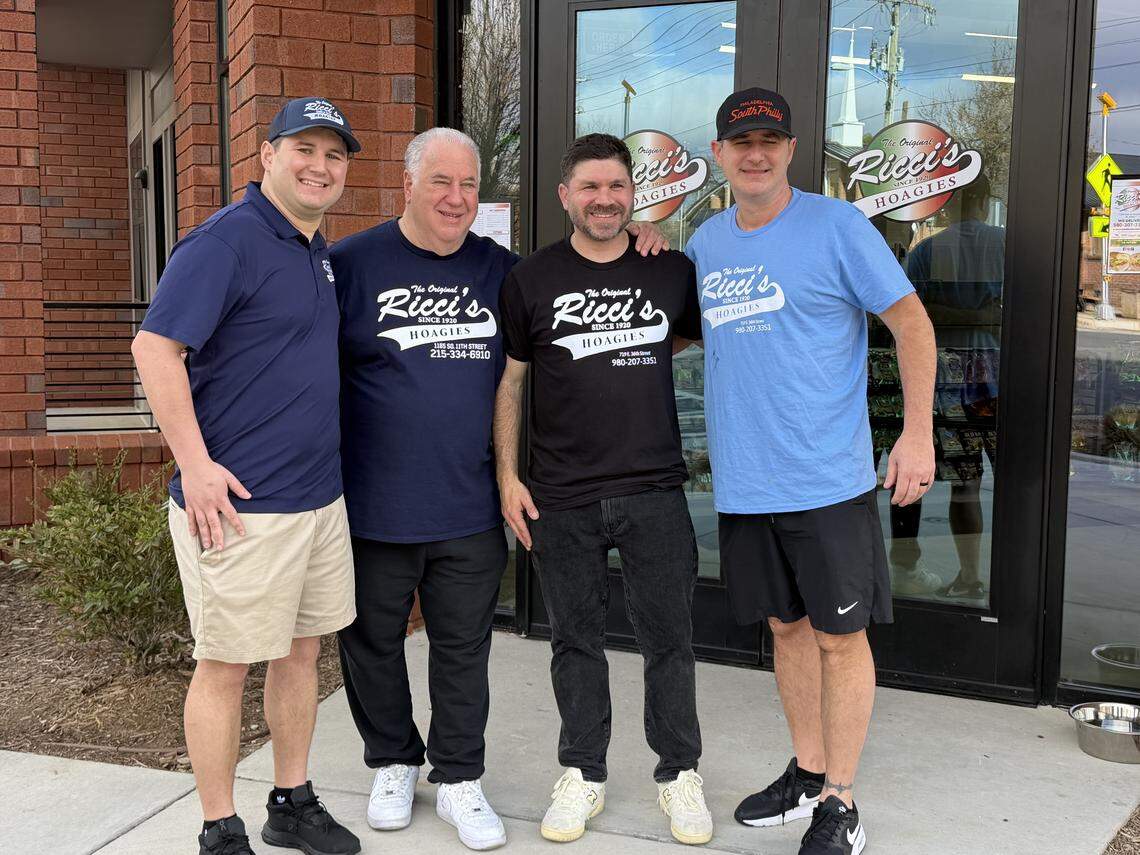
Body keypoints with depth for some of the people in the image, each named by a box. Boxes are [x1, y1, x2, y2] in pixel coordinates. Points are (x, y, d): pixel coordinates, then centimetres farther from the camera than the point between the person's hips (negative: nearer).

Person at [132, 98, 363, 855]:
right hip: (240, 503, -8)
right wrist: (196, 465, -21)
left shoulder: (320, 252, 14)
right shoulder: (227, 240, -12)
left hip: (321, 494, 9)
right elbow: (155, 347, -19)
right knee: (227, 664, 3)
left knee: (302, 651, 16)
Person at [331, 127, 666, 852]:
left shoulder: (501, 269, 7)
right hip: (371, 507, -2)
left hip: (471, 511, 2)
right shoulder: (353, 262, -3)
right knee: (372, 642, 13)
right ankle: (393, 763, 35)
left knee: (464, 646, 12)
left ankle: (458, 779, 29)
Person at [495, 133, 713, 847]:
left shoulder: (673, 271, 4)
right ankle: (583, 774, 27)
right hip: (562, 498, 0)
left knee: (670, 638, 6)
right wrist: (507, 475, -2)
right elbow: (508, 381, 5)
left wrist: (632, 352, 3)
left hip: (655, 492, 1)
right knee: (576, 640, 11)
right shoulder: (531, 280, 2)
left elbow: (701, 335, 20)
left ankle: (680, 773, 24)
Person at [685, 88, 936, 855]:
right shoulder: (707, 242, 9)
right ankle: (808, 773, 33)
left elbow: (912, 323, -6)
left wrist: (918, 433, -13)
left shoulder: (837, 227, -7)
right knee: (787, 627, 16)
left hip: (828, 480, -5)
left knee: (839, 636, 5)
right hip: (744, 483, 5)